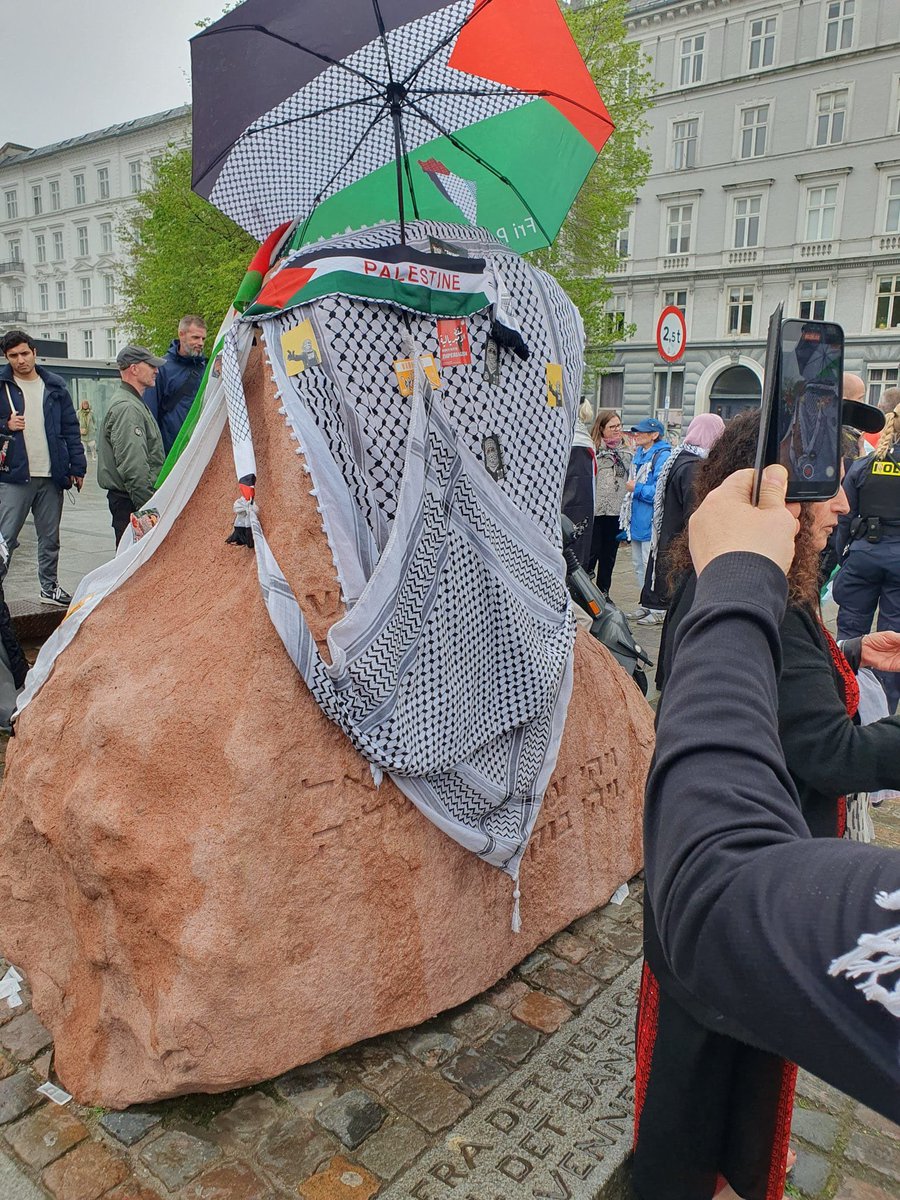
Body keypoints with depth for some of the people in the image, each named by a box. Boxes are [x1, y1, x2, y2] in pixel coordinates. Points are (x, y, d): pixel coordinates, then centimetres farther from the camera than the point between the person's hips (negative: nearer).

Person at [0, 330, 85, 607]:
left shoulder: (54, 386, 9)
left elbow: (71, 429, 10)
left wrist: (77, 467, 5)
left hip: (52, 475, 3)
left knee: (50, 537, 13)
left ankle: (49, 586, 26)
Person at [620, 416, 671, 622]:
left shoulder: (663, 456, -15)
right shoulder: (639, 454, 13)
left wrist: (637, 488, -16)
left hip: (652, 523, -9)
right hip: (637, 520, 9)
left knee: (651, 565, -4)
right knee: (638, 564, 16)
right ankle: (645, 604, 27)